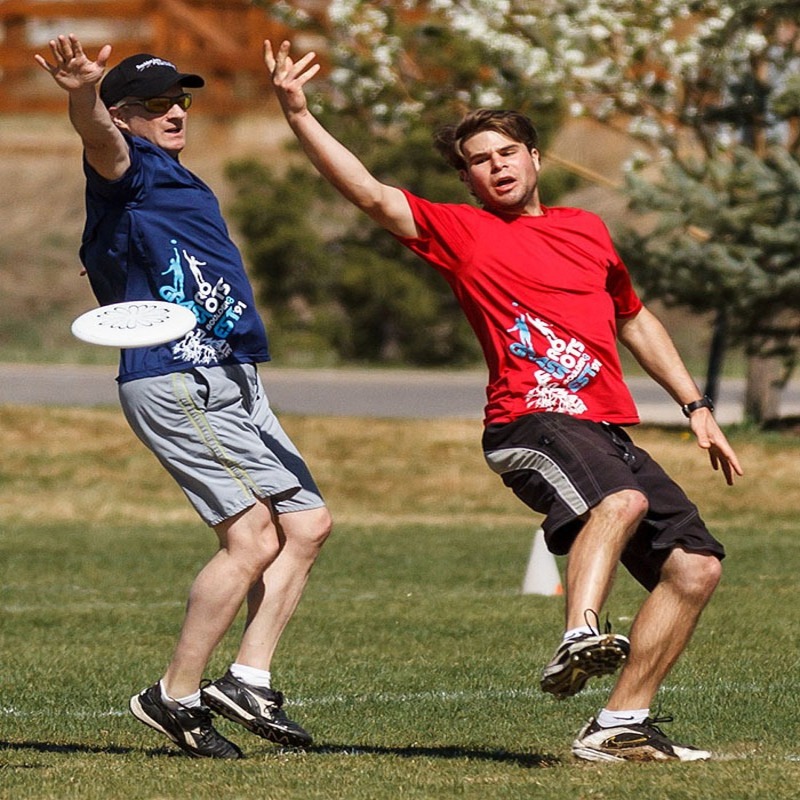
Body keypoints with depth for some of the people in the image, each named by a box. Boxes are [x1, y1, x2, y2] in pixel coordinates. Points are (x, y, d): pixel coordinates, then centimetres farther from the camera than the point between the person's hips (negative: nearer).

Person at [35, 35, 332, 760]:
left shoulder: (175, 180, 22)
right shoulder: (128, 165, -7)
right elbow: (100, 138, -31)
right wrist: (83, 92, -53)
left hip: (228, 385, 10)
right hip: (176, 381, -10)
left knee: (307, 523, 8)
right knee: (253, 537, -15)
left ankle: (247, 681, 5)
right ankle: (176, 697, -9)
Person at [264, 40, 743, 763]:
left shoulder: (587, 231, 21)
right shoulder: (459, 232, 6)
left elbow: (635, 321, 34)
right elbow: (371, 194, -7)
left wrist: (696, 407, 30)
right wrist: (298, 114, -18)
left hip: (612, 431, 7)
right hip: (533, 423, -7)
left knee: (696, 566, -1)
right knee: (622, 498, -37)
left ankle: (619, 727, 3)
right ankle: (579, 638, -53)